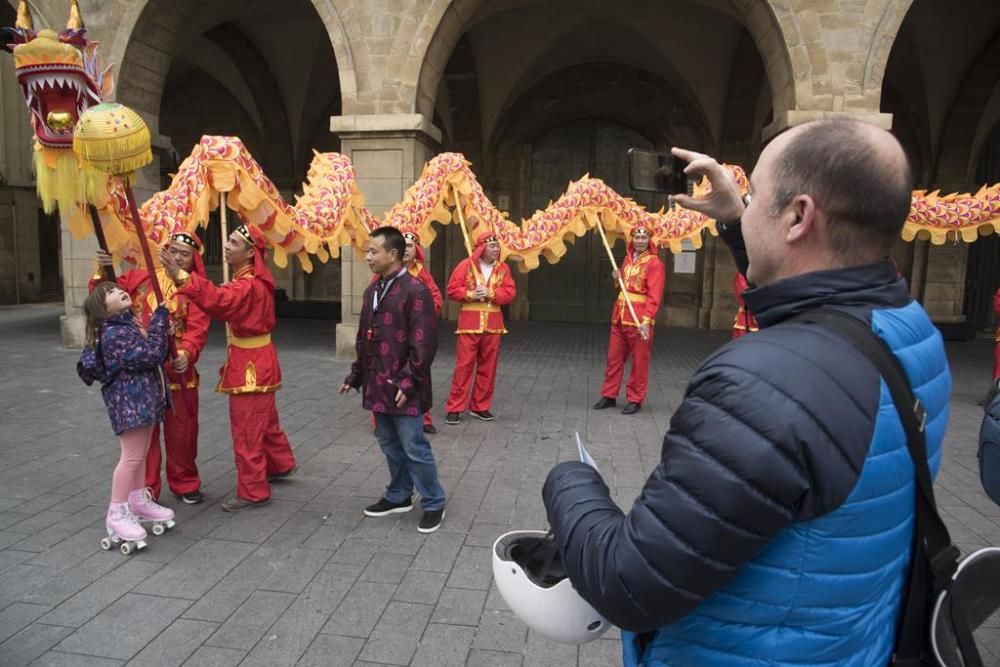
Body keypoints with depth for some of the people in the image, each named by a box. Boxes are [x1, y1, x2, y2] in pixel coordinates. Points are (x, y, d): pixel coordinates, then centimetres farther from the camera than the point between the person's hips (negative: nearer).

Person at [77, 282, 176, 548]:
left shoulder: (130, 323, 13)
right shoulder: (113, 334, -18)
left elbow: (155, 355, 14)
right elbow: (150, 356, -25)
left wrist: (160, 328, -1)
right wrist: (159, 319, -19)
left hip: (142, 397, 10)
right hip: (129, 400, -10)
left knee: (141, 452, 18)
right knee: (132, 455, -6)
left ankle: (139, 500, 31)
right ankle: (117, 514, 4)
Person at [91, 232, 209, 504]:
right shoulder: (138, 278, 7)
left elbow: (197, 329, -12)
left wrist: (187, 353, -31)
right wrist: (102, 273, -11)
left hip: (177, 372, -1)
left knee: (182, 431, 10)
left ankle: (185, 484, 28)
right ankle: (144, 490, 22)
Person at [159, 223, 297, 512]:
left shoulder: (249, 285, -24)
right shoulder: (248, 280, 12)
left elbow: (219, 300, -41)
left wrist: (180, 276, -47)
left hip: (251, 365, -10)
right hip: (254, 361, 10)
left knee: (246, 430, -1)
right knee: (265, 420, 24)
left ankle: (253, 492, 9)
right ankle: (281, 464, 42)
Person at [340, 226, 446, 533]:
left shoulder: (415, 290, -15)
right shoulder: (372, 291, 12)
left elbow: (424, 342, -18)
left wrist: (409, 381, -20)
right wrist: (356, 375, 16)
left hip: (402, 387, -8)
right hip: (377, 385, 8)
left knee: (414, 447, 0)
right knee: (389, 444, 18)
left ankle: (434, 503, 16)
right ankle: (399, 496, 34)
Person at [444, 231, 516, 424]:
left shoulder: (503, 268, 8)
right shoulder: (466, 265, -1)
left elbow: (510, 293, -1)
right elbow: (452, 290, -4)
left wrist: (490, 293, -14)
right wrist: (471, 295, -17)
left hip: (493, 323, 4)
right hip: (469, 321, -4)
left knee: (488, 366, 8)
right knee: (464, 365, -4)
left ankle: (480, 406, 19)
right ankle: (454, 408, 3)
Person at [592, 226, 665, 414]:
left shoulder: (655, 263, -9)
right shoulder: (627, 259, 14)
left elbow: (654, 296, -17)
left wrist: (646, 320, -27)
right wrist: (618, 279, 4)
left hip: (639, 319, -7)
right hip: (619, 316, 7)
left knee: (639, 361, 3)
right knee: (614, 358, 11)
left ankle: (635, 399, 12)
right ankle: (609, 395, 21)